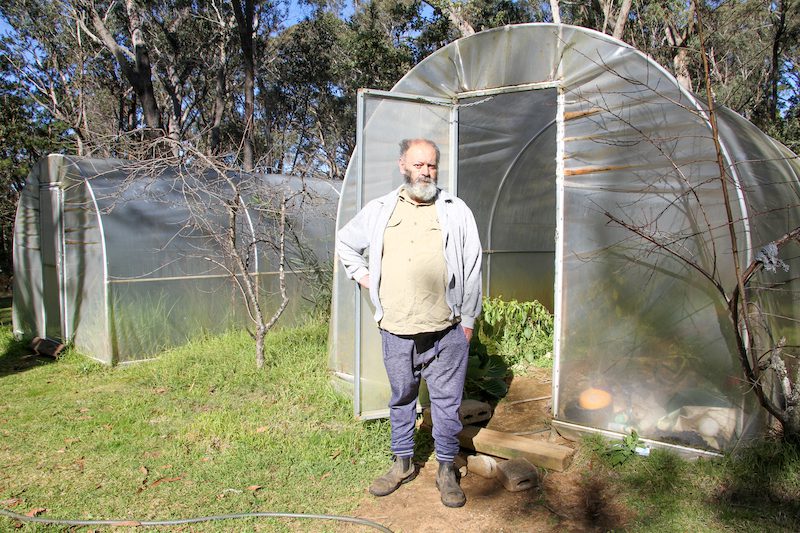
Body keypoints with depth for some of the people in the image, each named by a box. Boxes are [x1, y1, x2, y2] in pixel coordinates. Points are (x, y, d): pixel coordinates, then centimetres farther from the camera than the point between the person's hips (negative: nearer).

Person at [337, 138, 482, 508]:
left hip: (446, 330, -2)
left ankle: (446, 468, 25)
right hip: (396, 329, 2)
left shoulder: (456, 211, 2)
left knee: (446, 400, 7)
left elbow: (471, 268, 3)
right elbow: (346, 242, 23)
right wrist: (362, 276, 11)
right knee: (401, 398, 16)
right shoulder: (379, 211, 7)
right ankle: (402, 463, 34)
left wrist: (468, 319, 1)